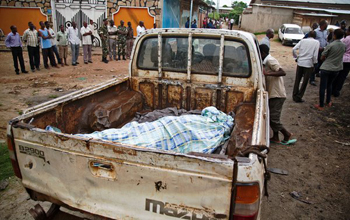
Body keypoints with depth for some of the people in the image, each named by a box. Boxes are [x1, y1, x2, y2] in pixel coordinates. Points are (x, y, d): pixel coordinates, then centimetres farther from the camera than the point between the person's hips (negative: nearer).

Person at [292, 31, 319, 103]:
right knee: (305, 82, 7)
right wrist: (314, 63, 4)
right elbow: (315, 54, -8)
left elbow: (294, 49, -3)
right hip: (309, 64, -3)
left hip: (300, 62, 3)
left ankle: (295, 96, 17)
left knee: (297, 80, 12)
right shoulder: (316, 42, 1)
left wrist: (296, 58, 8)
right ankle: (299, 97, 10)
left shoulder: (303, 40, 8)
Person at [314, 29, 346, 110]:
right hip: (336, 69, 5)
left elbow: (322, 58, -10)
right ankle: (328, 102, 33)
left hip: (326, 68, -5)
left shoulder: (330, 45, -17)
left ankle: (321, 105, 4)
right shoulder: (344, 46, -1)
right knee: (329, 85, 24)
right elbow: (340, 55, 13)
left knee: (323, 87, 1)